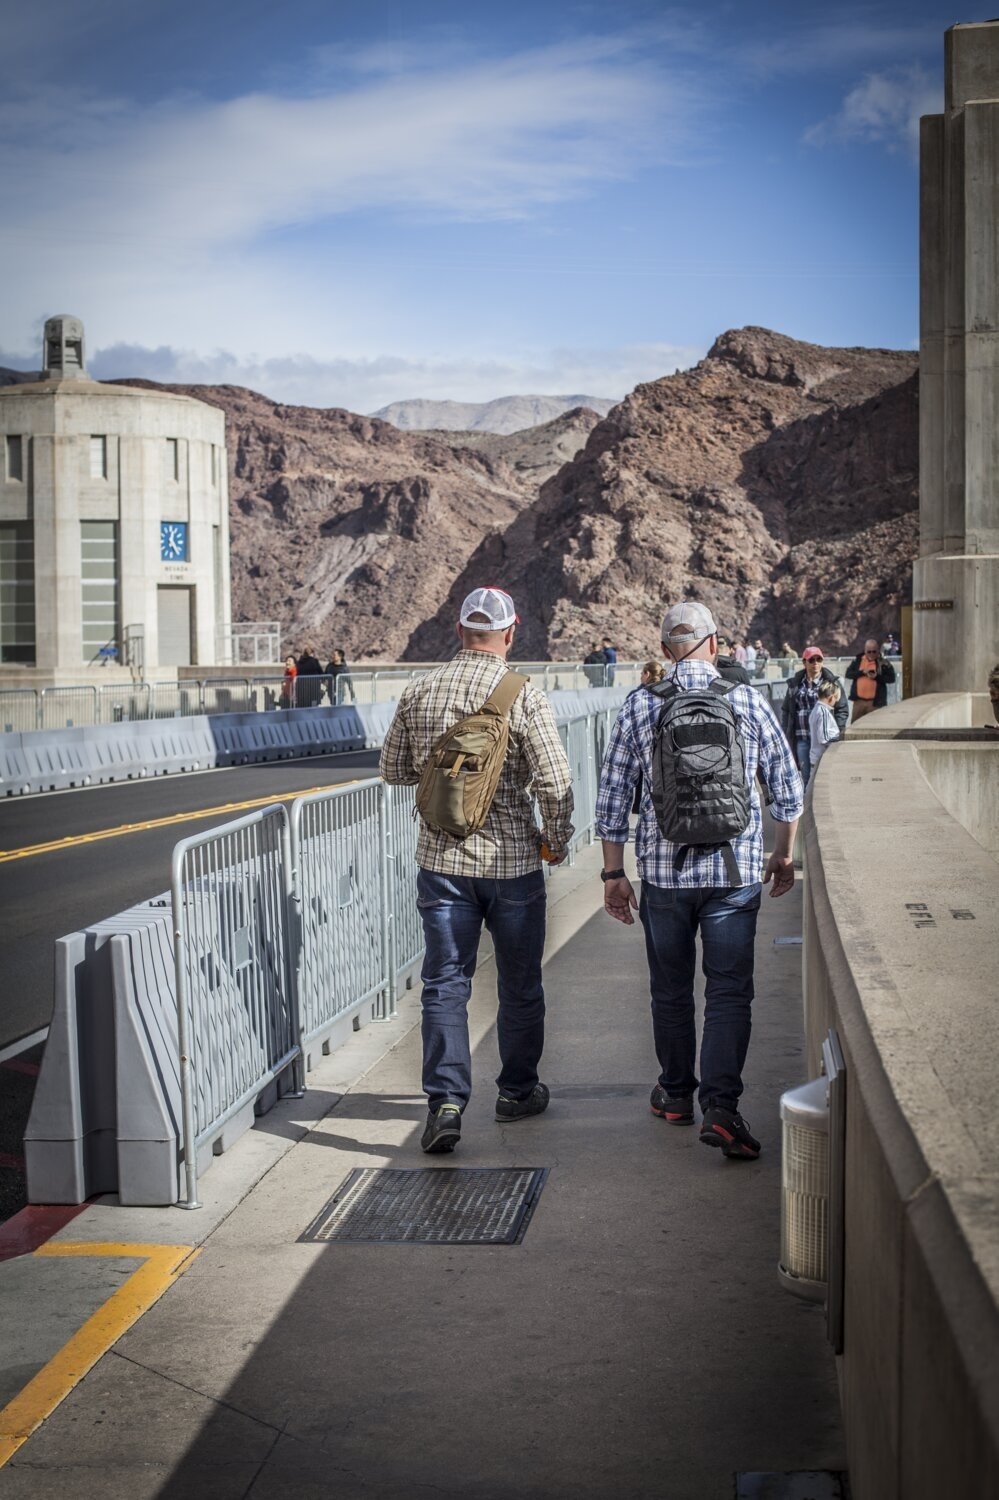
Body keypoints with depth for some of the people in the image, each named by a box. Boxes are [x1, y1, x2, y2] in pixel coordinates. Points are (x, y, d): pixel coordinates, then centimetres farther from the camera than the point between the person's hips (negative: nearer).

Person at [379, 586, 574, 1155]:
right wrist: (558, 841, 0)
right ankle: (517, 1091, 28)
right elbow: (555, 783, -16)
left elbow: (393, 771, 10)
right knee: (519, 985, 15)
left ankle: (446, 1099, -8)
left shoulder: (420, 692, -1)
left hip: (443, 860, 2)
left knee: (445, 984, 5)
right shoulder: (525, 697, -12)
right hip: (512, 861, -2)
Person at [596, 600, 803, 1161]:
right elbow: (787, 784, 6)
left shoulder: (640, 705, 0)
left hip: (664, 870, 1)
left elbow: (613, 795, 1)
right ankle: (721, 1105, -11)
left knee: (671, 991, 16)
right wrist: (785, 854, 19)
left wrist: (614, 872, 9)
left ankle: (676, 1093, 29)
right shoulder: (748, 700, 0)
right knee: (730, 991, 1)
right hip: (735, 870, -1)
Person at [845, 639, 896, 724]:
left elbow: (891, 678, -3)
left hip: (875, 702, -3)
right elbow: (848, 674, 3)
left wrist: (877, 677, -18)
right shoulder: (857, 660, 7)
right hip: (859, 701, 3)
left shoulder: (883, 663, -2)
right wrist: (862, 672, -12)